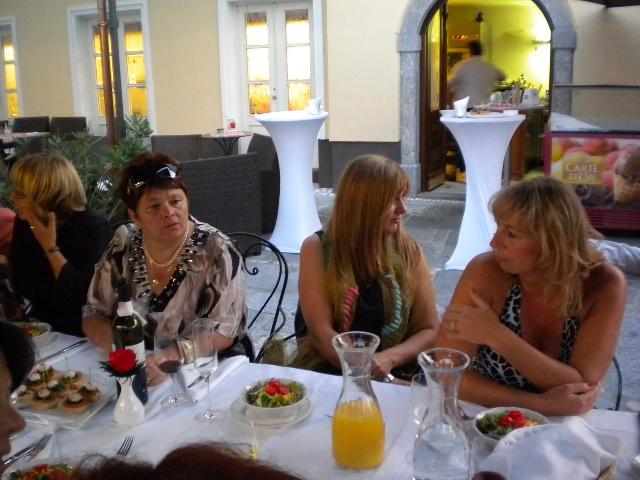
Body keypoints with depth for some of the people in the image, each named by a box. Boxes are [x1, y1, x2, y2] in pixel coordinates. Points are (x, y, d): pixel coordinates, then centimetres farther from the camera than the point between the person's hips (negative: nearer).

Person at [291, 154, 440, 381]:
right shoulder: (318, 249, -4)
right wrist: (368, 370, -25)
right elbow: (321, 333, -10)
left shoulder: (409, 251, 2)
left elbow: (430, 331, 3)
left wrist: (387, 359, -16)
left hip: (396, 375, 1)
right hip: (328, 372, -1)